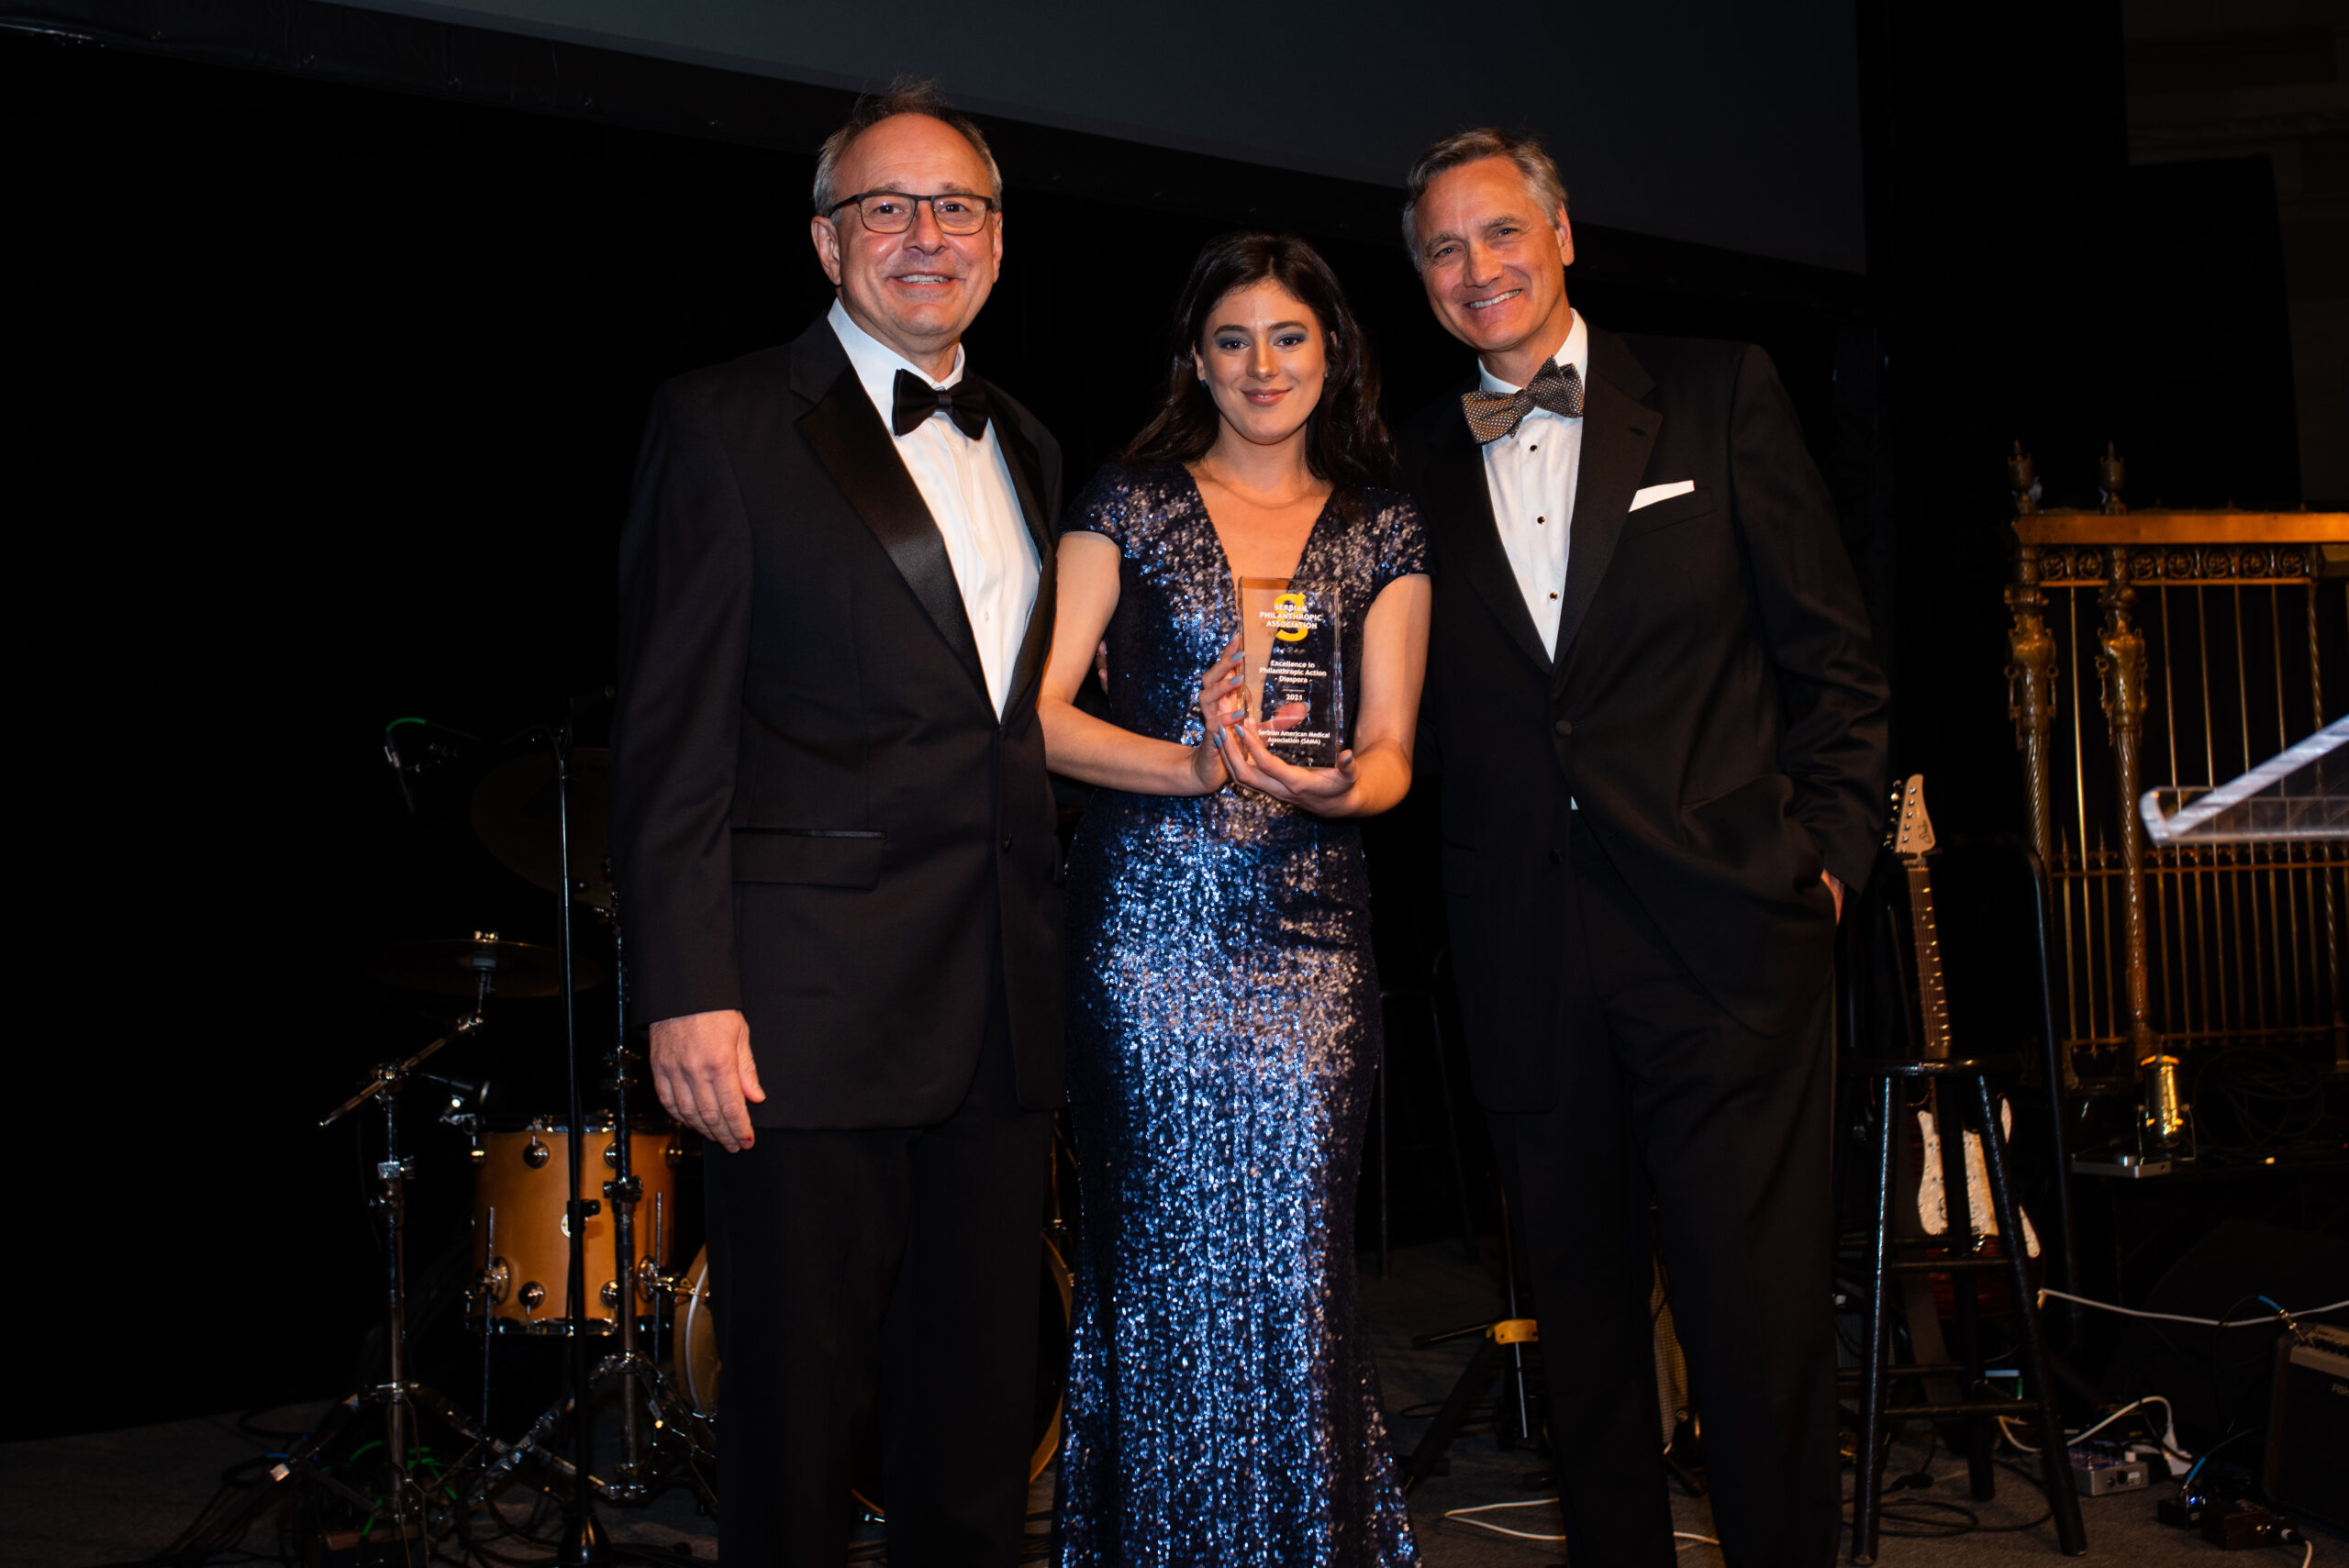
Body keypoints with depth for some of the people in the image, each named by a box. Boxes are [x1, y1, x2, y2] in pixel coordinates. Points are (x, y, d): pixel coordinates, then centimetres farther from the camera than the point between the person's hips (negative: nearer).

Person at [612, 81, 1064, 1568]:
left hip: (1007, 1001, 6)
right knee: (800, 1398, 4)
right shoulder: (726, 424, -2)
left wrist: (1054, 961, 11)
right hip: (813, 1003, -5)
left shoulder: (1026, 446, 17)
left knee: (983, 1397, 13)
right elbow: (674, 733, -8)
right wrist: (689, 993, -15)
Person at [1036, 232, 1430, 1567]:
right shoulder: (1130, 503, 6)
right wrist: (1198, 769, -16)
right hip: (1148, 921, -1)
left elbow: (1391, 750, 5)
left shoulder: (1384, 531, 11)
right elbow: (1040, 713, -2)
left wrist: (1333, 785, -18)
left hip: (1310, 930, 1)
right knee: (1165, 1255, 1)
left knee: (1295, 1261, -1)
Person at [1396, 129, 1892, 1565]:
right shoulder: (1421, 465, 11)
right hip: (1527, 957, 3)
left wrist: (1828, 853, -3)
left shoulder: (1718, 394, 4)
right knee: (1585, 1315, 13)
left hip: (1724, 928, -3)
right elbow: (1432, 718, 13)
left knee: (1761, 1322, 0)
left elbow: (1832, 650, 3)